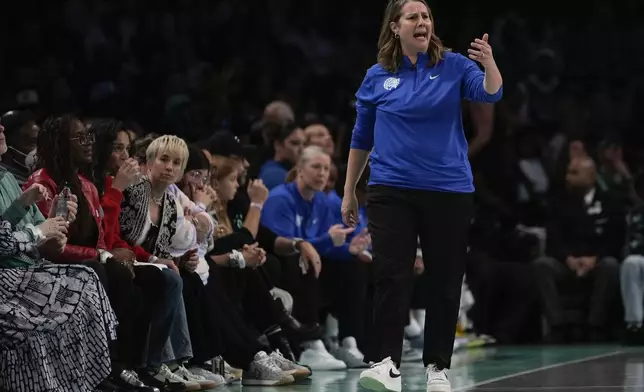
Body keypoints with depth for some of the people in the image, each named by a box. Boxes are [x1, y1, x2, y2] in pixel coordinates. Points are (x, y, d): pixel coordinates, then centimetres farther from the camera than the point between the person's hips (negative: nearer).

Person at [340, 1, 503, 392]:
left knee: (446, 280, 6)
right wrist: (349, 192, 15)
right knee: (391, 276, -12)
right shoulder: (377, 77, 4)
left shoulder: (453, 66, 0)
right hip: (392, 191, 0)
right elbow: (361, 138, 13)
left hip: (449, 190, 0)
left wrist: (490, 63, -39)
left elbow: (490, 93, -18)